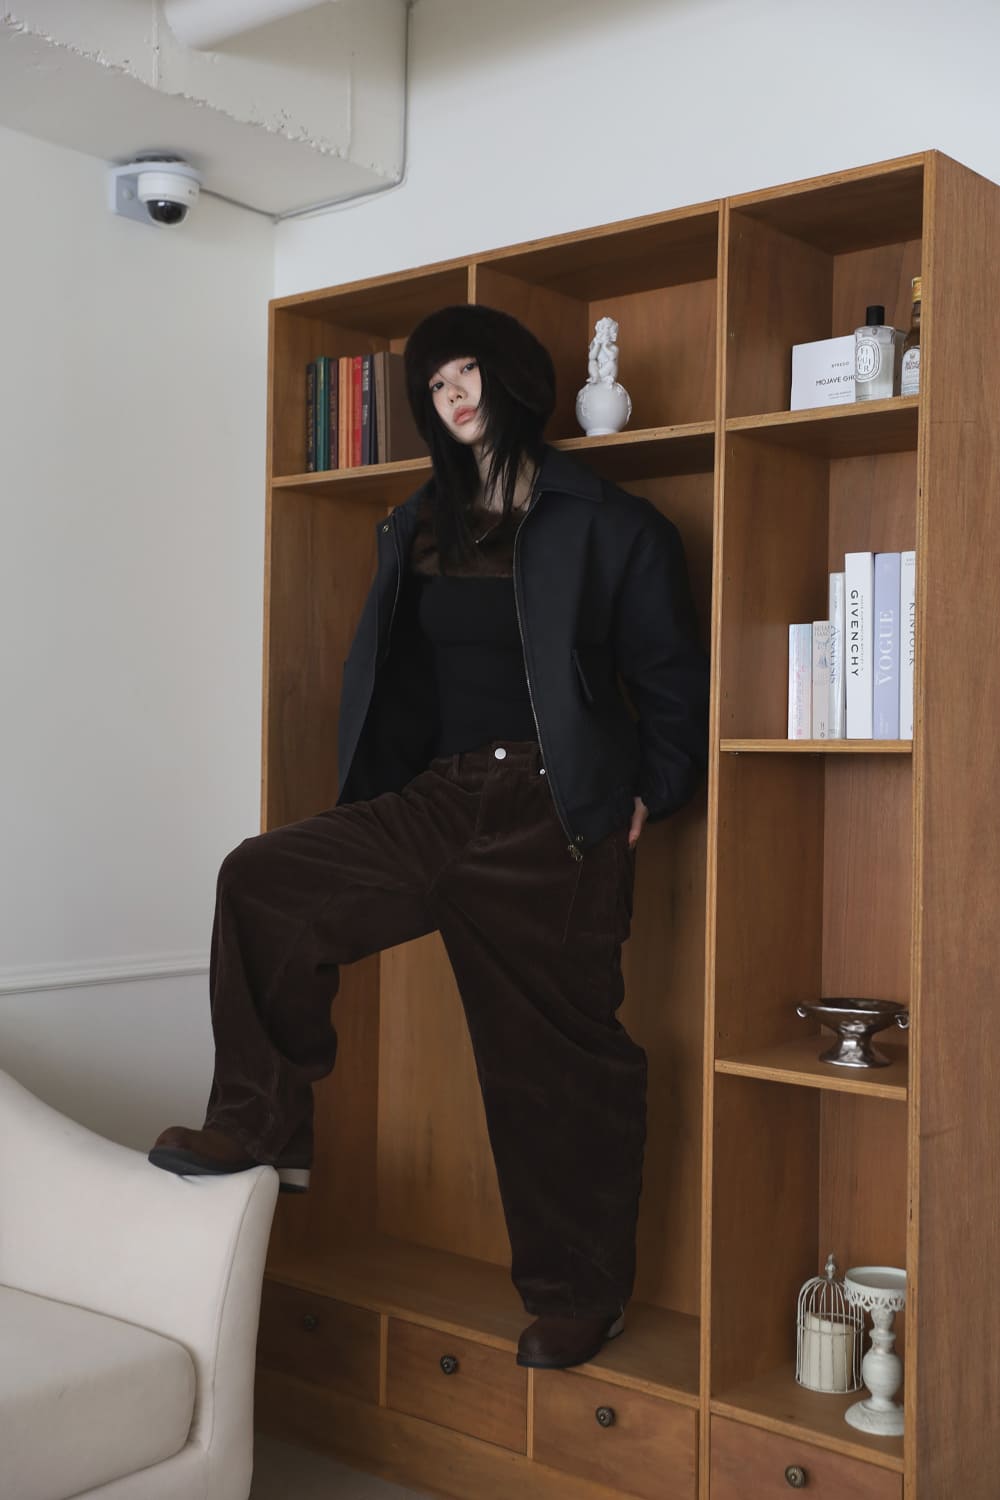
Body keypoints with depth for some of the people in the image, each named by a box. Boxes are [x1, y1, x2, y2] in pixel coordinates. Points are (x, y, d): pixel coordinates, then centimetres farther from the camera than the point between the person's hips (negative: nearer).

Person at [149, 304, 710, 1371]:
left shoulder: (605, 525, 0)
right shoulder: (417, 529, 16)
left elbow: (673, 679, 3)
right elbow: (380, 672, 21)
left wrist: (650, 798, -4)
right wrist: (372, 795, 12)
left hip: (554, 817, -5)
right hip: (434, 802, 5)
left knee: (558, 1061, 1)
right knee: (262, 881, -15)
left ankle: (579, 1298, 16)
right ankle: (263, 1125, -4)